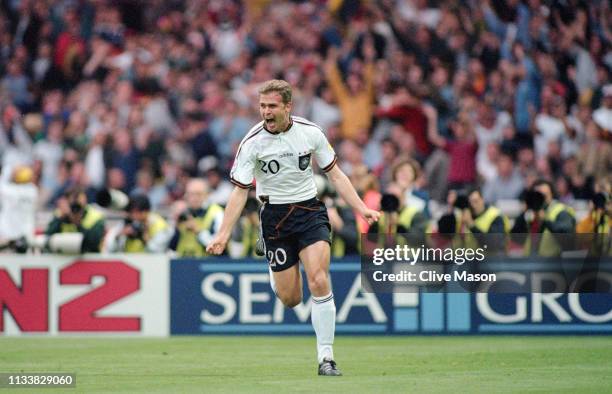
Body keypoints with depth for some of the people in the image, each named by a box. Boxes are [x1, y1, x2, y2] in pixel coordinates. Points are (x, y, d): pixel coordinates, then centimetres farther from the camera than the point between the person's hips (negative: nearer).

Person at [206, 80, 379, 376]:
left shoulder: (310, 132, -6)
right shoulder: (252, 143, -11)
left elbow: (335, 174, 5)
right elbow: (240, 191, -8)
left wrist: (361, 208, -2)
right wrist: (223, 234, -17)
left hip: (310, 210, 0)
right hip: (274, 215, 0)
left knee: (319, 282, -19)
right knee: (290, 299, -1)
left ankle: (326, 358, -12)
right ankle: (275, 273, 39)